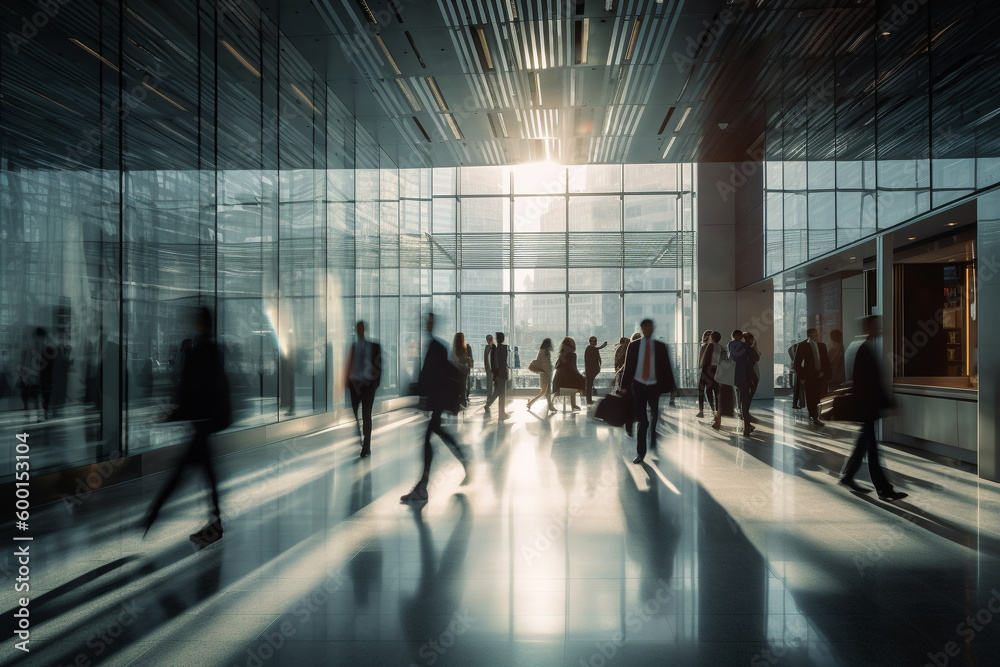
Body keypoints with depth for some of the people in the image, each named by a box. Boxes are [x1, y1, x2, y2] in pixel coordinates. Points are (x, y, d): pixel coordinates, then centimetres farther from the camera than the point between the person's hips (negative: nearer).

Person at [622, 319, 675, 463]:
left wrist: (668, 386, -4)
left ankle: (654, 445, 32)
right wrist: (626, 386, -2)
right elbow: (628, 366, 4)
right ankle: (640, 453, 5)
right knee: (641, 421, 0)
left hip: (654, 387, 0)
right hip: (638, 386, 0)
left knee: (655, 418, 9)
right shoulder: (634, 346, 4)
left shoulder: (660, 346, 3)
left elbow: (666, 367, 3)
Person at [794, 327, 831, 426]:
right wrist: (802, 376, -5)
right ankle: (815, 418, -2)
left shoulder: (822, 346, 12)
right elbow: (797, 363, -2)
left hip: (820, 376, 4)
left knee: (817, 398, 5)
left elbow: (826, 361, 17)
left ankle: (812, 415, 19)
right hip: (809, 376, -4)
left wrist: (824, 372, 2)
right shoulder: (803, 346, -3)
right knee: (811, 398, -6)